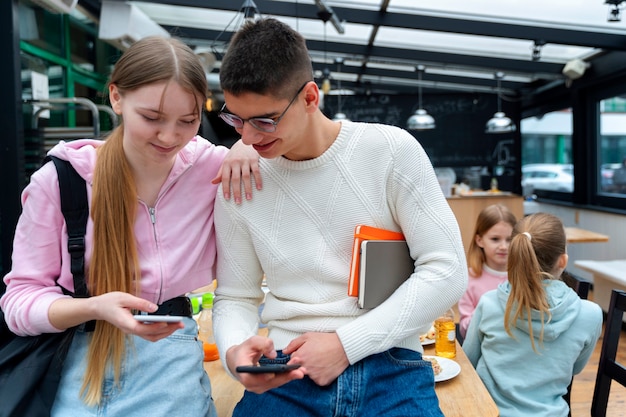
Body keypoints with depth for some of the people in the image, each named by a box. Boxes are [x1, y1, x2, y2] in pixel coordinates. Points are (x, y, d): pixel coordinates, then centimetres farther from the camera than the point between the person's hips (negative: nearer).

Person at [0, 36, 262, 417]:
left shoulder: (211, 164, -9)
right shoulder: (58, 181, -12)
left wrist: (253, 142, -17)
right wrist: (96, 307, -27)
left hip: (175, 368, 2)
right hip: (82, 365, -1)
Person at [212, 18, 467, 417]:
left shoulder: (392, 151, -7)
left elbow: (447, 271, -8)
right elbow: (235, 297, 7)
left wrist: (346, 343, -13)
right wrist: (234, 349, -15)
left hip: (390, 368, -2)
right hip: (285, 373, 3)